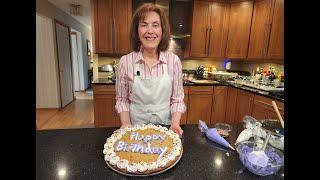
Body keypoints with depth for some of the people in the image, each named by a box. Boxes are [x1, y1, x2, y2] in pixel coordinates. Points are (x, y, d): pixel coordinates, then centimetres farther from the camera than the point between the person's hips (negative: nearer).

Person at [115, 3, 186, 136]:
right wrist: (126, 124, -14)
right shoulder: (125, 62, -10)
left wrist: (175, 123, -17)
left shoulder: (174, 60, -10)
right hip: (135, 128, 0)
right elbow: (122, 99, -1)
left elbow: (177, 98, -4)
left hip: (165, 128, 1)